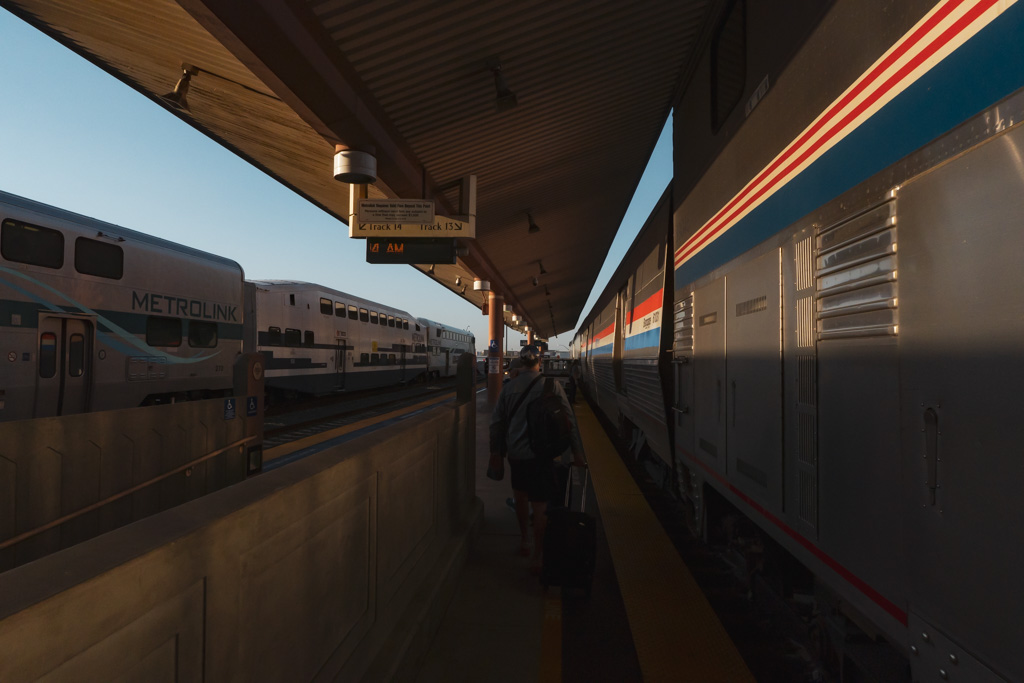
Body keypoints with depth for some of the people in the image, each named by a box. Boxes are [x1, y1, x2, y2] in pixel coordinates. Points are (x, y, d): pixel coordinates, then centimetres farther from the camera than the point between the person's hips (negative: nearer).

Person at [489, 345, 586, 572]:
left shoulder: (509, 387, 0)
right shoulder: (551, 385, -9)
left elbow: (496, 422, 4)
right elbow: (568, 419, -9)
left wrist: (496, 452, 13)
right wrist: (577, 451, -1)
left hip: (515, 453, 4)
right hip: (540, 454, -4)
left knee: (521, 496, 23)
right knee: (540, 505, 2)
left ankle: (524, 541, 37)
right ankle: (538, 557, 7)